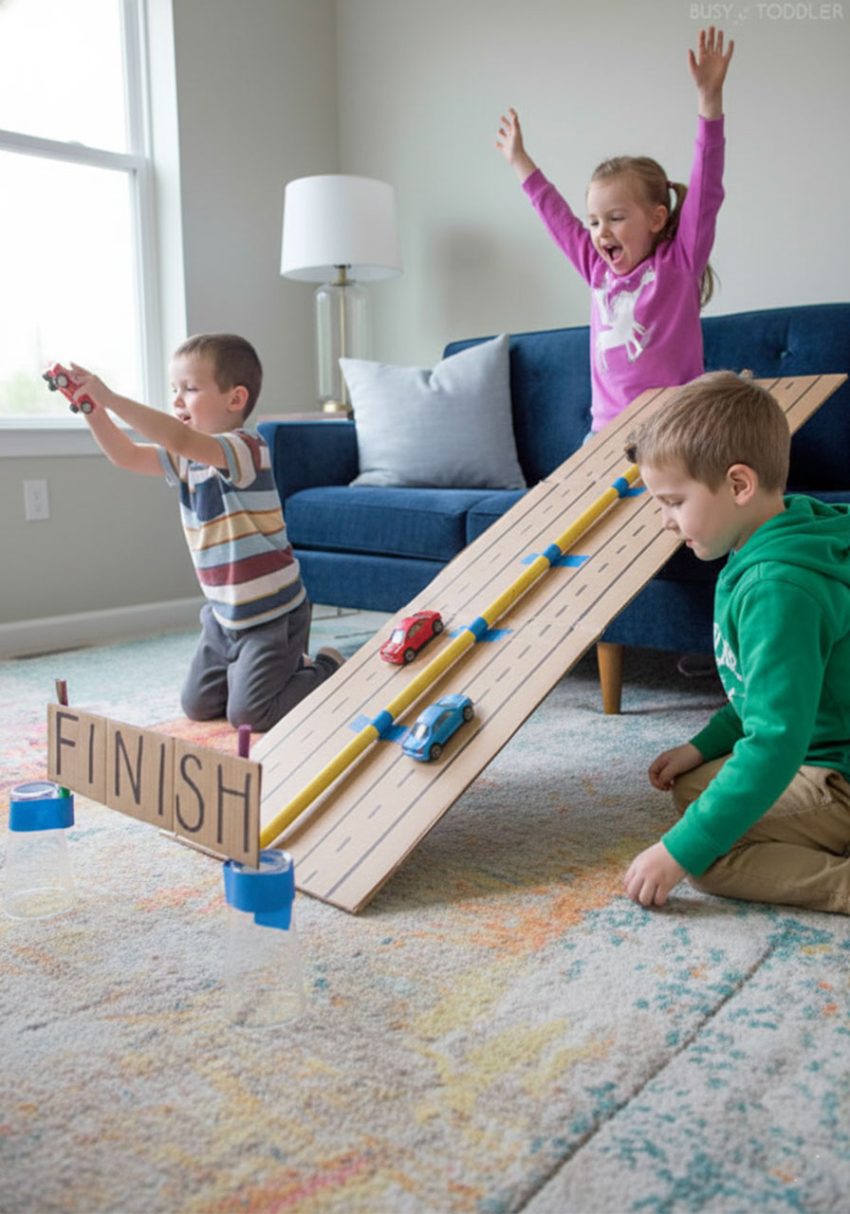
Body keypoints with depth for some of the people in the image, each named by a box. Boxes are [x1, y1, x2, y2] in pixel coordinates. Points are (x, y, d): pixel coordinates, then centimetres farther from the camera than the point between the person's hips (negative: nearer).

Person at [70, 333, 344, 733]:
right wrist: (92, 410, -12)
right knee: (197, 705, 14)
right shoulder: (189, 456, 6)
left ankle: (327, 671, 16)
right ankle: (292, 666, 29)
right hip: (225, 615, 9)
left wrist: (109, 397, -36)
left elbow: (179, 437, -37)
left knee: (246, 714, -7)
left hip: (272, 613, -9)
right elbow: (127, 455, 4)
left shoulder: (245, 448, -21)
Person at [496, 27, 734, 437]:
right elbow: (556, 216, 27)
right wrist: (519, 161, 38)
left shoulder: (678, 264, 1)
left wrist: (709, 97, -16)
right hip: (607, 429, 5)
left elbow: (705, 190, -9)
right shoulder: (600, 271, 15)